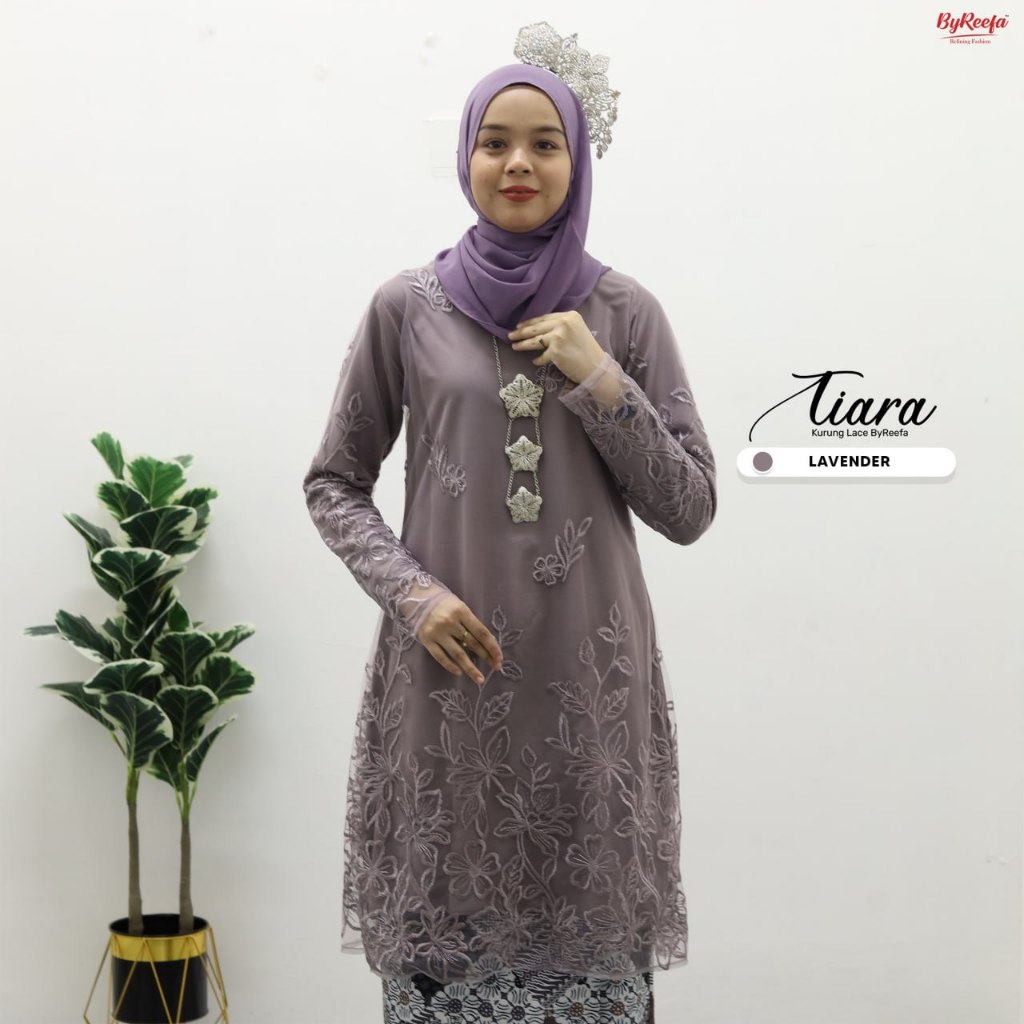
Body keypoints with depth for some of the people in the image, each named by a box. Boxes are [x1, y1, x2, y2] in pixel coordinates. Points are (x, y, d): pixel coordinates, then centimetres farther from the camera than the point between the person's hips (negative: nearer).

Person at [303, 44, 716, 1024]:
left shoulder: (626, 311, 4)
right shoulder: (407, 306, 3)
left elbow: (688, 509, 3)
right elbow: (333, 483, 9)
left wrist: (599, 381, -9)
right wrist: (411, 591, -7)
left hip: (591, 678, 1)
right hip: (447, 673, 0)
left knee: (590, 944, 5)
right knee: (447, 941, 5)